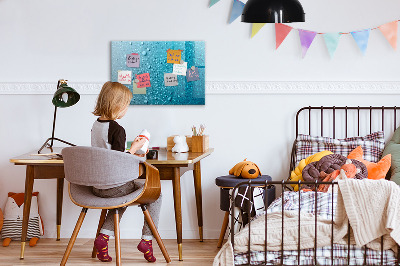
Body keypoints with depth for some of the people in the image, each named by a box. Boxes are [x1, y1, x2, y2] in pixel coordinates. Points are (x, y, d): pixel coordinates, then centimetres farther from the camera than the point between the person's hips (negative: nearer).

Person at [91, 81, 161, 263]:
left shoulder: (96, 125, 6)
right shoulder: (117, 130, -20)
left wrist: (131, 154, 19)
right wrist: (134, 148, -8)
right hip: (114, 186, -8)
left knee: (123, 196, 35)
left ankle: (104, 236, 18)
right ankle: (146, 240, 9)